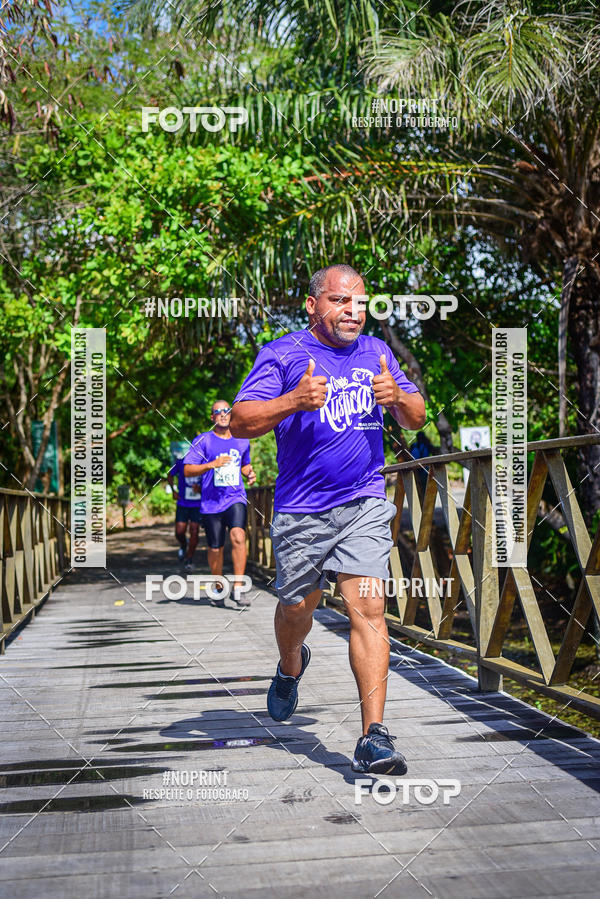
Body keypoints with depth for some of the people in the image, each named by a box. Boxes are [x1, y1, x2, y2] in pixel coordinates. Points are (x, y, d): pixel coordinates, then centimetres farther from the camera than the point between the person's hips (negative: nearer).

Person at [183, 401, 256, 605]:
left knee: (238, 536, -23)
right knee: (215, 548, 6)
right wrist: (212, 464, -19)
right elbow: (187, 470, -5)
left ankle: (237, 588, -18)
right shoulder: (203, 440, 1)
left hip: (236, 498, 1)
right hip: (211, 502, -1)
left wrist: (250, 473, 7)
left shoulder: (242, 441, 12)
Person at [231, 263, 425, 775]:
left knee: (368, 609, -10)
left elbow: (417, 419, 16)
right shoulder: (282, 355, -2)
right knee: (298, 607, 13)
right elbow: (241, 422, -10)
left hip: (365, 505, 2)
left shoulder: (376, 352, 12)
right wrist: (294, 401, -25)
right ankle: (291, 667, 48)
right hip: (301, 509, -1)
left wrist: (398, 397, -7)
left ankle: (374, 737, -9)